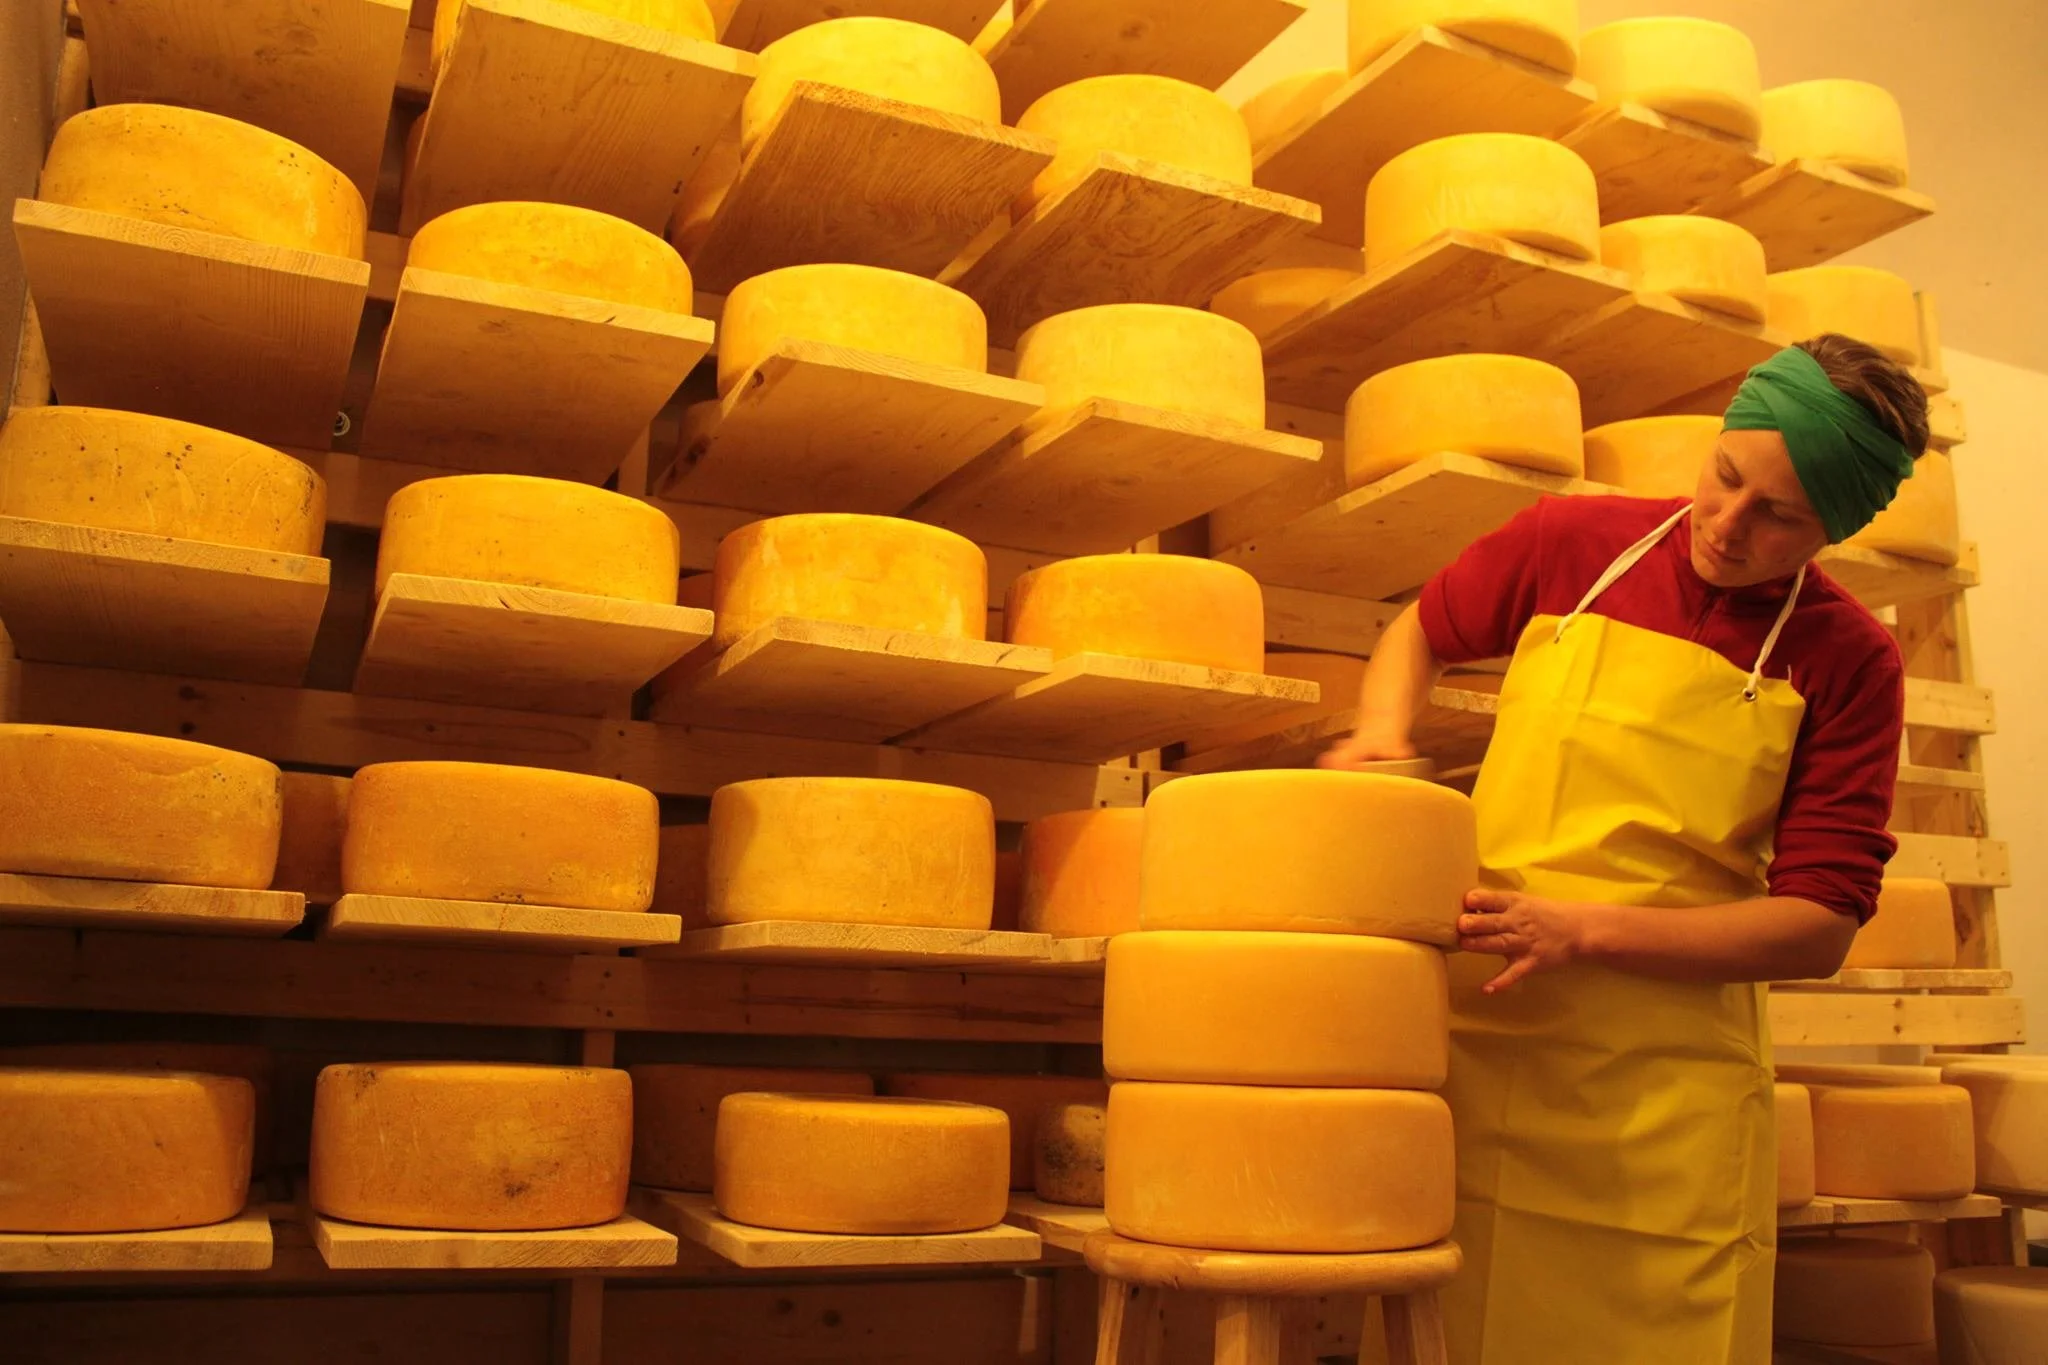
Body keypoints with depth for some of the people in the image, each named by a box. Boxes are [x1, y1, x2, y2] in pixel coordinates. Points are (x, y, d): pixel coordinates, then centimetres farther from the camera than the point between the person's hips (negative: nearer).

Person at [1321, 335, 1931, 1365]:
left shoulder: (1849, 661, -2)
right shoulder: (1574, 542, 2)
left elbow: (1819, 928, -6)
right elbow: (1419, 631, 19)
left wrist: (1586, 931, -17)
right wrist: (1379, 739, -2)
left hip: (1667, 1089, -1)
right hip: (1473, 1038, 1)